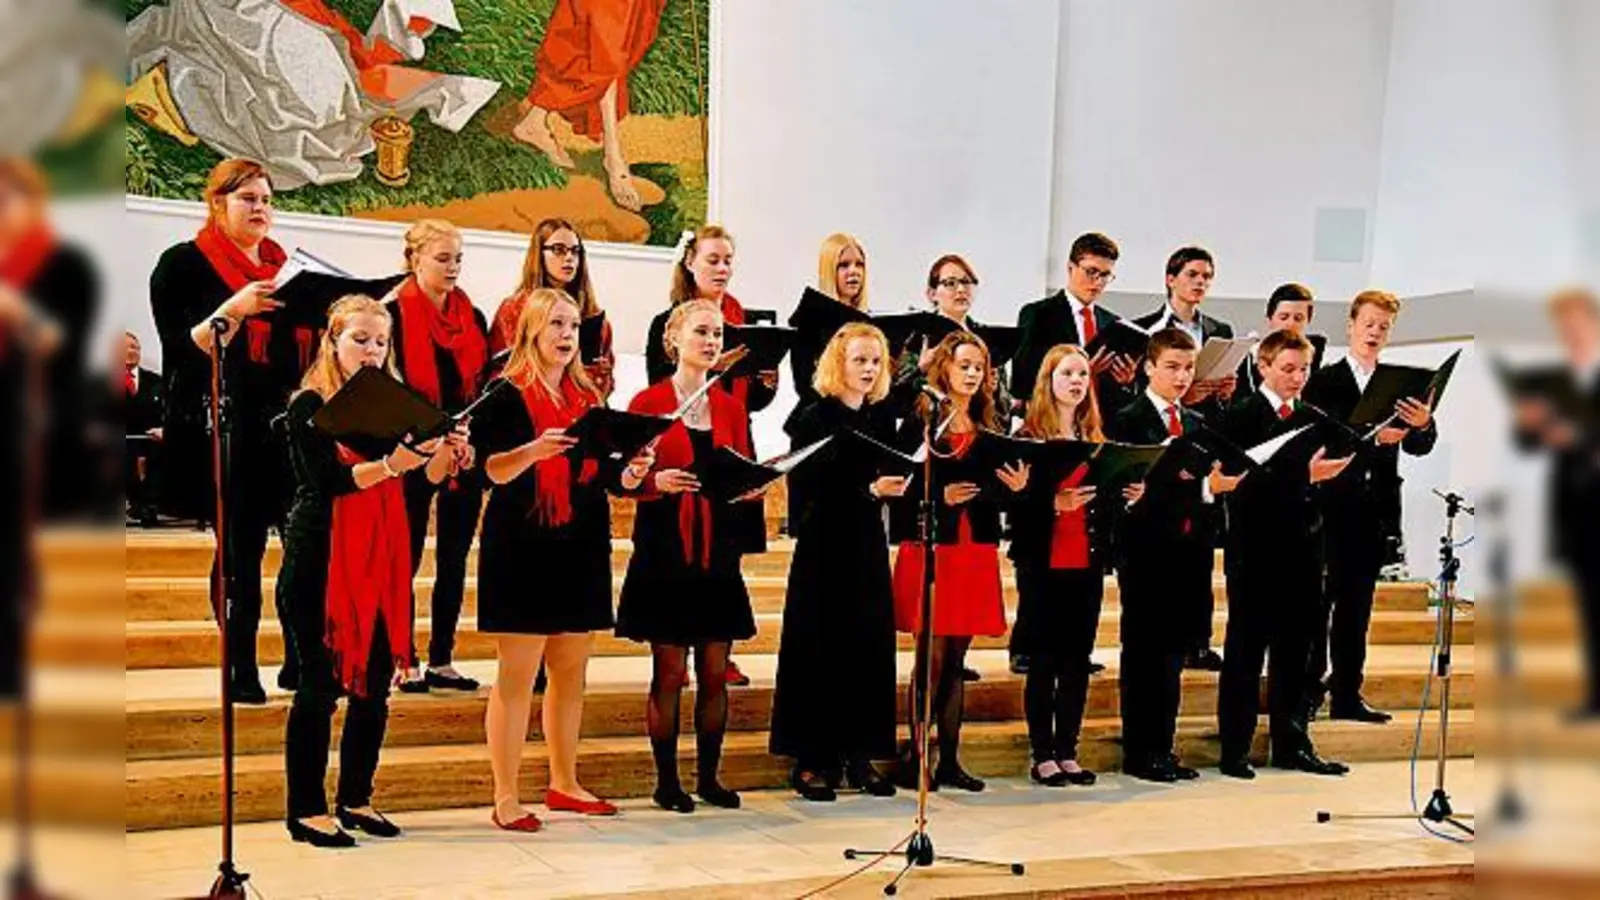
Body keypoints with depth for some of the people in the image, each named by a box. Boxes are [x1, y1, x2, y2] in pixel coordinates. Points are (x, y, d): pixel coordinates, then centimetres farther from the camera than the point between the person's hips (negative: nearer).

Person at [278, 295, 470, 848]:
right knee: (320, 683, -2)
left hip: (381, 558, 6)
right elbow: (328, 478, -18)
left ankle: (355, 799, 21)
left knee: (375, 681, 8)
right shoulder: (310, 406, -4)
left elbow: (429, 475, 3)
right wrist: (391, 464, -31)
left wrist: (447, 448, -17)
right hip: (321, 559, -5)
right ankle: (306, 810, 8)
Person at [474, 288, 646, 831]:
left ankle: (564, 784, 23)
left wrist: (630, 474, -5)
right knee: (517, 674, -3)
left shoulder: (587, 397, 14)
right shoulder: (507, 395, -4)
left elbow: (603, 473, 15)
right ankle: (506, 798, 3)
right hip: (523, 547, -6)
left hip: (581, 548, 6)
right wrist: (535, 449, -31)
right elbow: (493, 469, -14)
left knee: (572, 670, 11)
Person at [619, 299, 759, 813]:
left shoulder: (730, 408, 10)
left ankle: (709, 776, 17)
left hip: (718, 550, 4)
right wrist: (658, 481, -23)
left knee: (715, 671, 6)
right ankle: (666, 780, 10)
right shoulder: (648, 403, -3)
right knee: (670, 671, 0)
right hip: (665, 550, -4)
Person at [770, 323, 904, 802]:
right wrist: (869, 489, -23)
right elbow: (812, 491, -14)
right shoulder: (814, 418, -6)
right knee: (819, 649, -2)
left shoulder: (882, 418, 10)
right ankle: (811, 759, 6)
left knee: (871, 648, 5)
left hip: (868, 547, 5)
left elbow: (892, 478, 14)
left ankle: (860, 755, 15)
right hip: (823, 548, -5)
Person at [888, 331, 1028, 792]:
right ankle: (916, 757, 5)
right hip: (929, 548, -5)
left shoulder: (991, 426, 13)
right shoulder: (919, 422, -3)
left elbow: (996, 493, 14)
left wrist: (1016, 486, -7)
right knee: (931, 657, -4)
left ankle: (949, 759, 14)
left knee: (955, 659, 9)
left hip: (976, 552, 5)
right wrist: (941, 496, -21)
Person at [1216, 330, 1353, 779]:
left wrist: (1329, 473, -10)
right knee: (1245, 653, 2)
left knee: (1294, 653, 11)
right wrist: (1304, 475, -26)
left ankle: (1291, 743, 21)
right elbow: (1246, 483, -17)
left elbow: (1329, 475, 12)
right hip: (1256, 551, -5)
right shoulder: (1241, 416, -6)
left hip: (1302, 549, 5)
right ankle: (1235, 748, 9)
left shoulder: (1313, 419, 12)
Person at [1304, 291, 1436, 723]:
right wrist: (1371, 436, -26)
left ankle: (1347, 695, 14)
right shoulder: (1324, 381, -1)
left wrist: (1423, 423, -19)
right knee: (1317, 602, 1)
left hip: (1374, 508, 4)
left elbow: (1420, 447, 3)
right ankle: (1308, 689, 8)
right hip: (1329, 508, -4)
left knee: (1356, 606, 9)